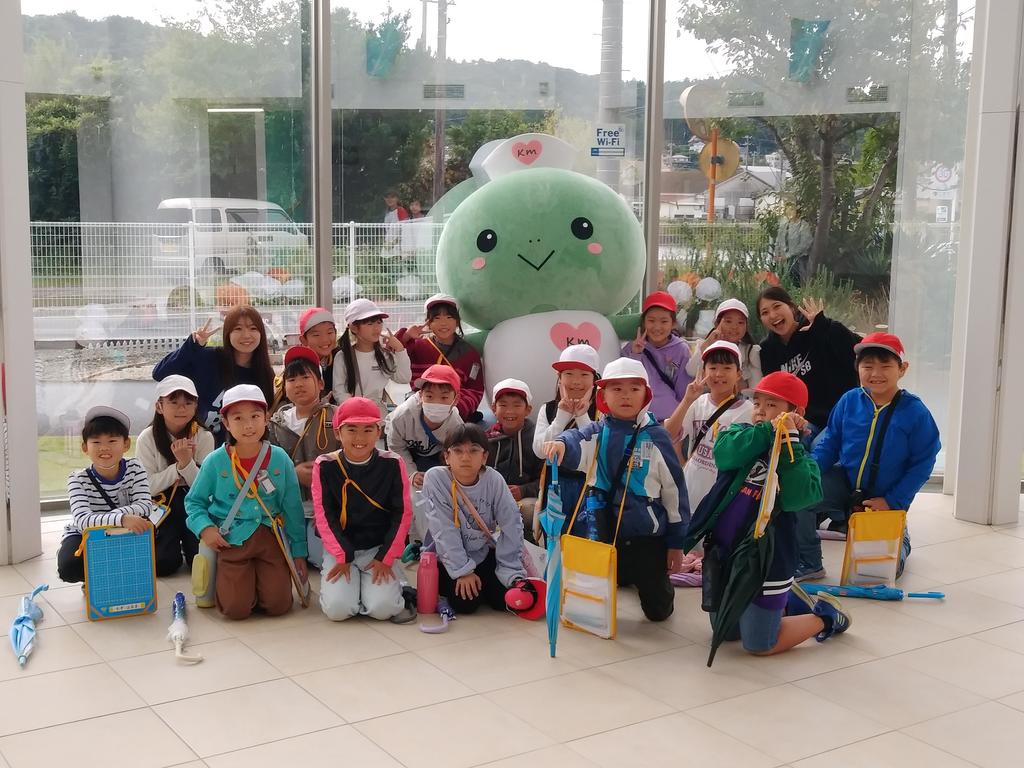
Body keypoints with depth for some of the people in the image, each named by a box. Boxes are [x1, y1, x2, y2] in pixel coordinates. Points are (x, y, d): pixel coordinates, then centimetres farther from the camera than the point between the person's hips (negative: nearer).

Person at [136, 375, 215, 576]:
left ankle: (187, 543, 19)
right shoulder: (148, 439, -7)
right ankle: (175, 544, 17)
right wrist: (179, 466, -21)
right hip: (162, 505, -1)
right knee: (163, 563, -18)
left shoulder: (204, 437, -5)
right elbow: (147, 487, -11)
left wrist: (188, 463, -26)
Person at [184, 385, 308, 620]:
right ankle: (223, 580, 20)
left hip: (269, 538, 2)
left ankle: (258, 577, 22)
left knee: (278, 605, -9)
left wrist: (299, 552, 8)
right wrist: (204, 528, -12)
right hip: (231, 540, -1)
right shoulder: (215, 462, -4)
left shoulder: (280, 459, -1)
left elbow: (293, 508, 6)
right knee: (236, 608, -13)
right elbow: (194, 501, 8)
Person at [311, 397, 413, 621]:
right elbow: (324, 515, -4)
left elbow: (403, 514, -3)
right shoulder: (325, 466, -6)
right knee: (337, 609, -20)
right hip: (339, 548, 0)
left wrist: (386, 558, -7)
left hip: (378, 548, 0)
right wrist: (342, 556, -10)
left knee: (382, 608, -21)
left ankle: (390, 584, 13)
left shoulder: (392, 464, -6)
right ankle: (335, 582, 14)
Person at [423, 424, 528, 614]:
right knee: (465, 603, -22)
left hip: (484, 552, 3)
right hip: (450, 558, -2)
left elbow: (511, 525, -9)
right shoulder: (435, 478, -19)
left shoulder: (494, 479, -13)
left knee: (505, 599, -13)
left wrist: (513, 573, -13)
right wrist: (462, 571, -22)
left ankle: (481, 583, 18)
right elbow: (444, 530, -20)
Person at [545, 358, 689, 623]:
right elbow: (577, 444, -26)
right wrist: (562, 443, -52)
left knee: (658, 610, 8)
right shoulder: (598, 433, -3)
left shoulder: (655, 436, -7)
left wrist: (677, 541, -1)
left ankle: (658, 580, 42)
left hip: (647, 534, -1)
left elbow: (674, 487, -3)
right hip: (603, 530, 2)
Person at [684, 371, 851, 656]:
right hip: (723, 552, 6)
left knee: (758, 645, 2)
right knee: (726, 633, 21)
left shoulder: (800, 455, -10)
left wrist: (789, 440, -27)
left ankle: (825, 616, 24)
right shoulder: (743, 434, 1)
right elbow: (723, 454, -21)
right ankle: (785, 602, 41)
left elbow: (797, 497, -28)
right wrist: (768, 431, -29)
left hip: (764, 560, -5)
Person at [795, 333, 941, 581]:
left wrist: (892, 501, -14)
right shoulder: (849, 401, -10)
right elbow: (829, 445, 1)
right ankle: (808, 564, -3)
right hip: (844, 483, 2)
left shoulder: (915, 412, -16)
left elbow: (922, 463, -11)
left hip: (885, 498, -2)